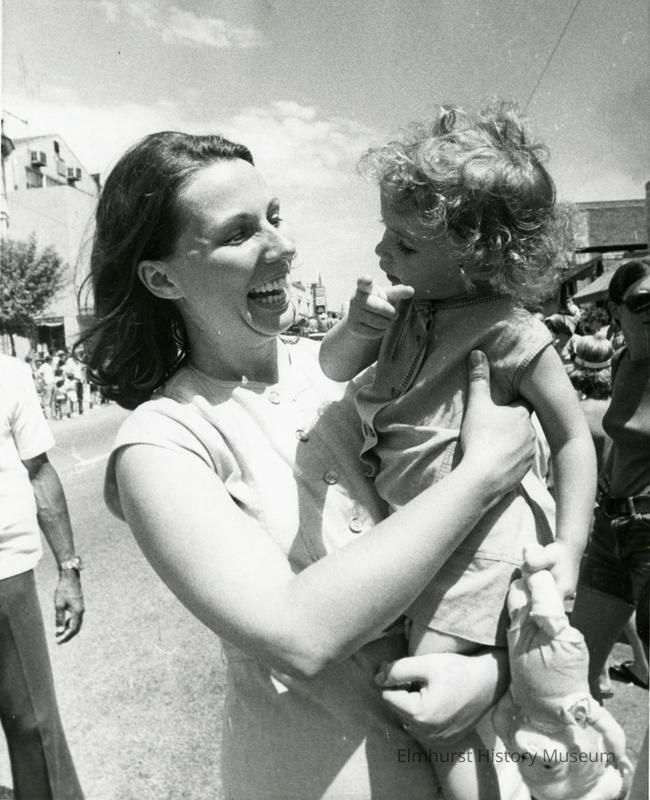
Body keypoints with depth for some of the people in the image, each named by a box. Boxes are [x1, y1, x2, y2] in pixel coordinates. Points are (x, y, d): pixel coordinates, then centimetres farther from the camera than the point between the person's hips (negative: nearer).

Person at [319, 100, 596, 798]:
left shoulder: (507, 330, -19)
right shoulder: (407, 305, 0)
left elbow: (572, 438, -11)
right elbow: (332, 369, 7)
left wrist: (568, 546, -14)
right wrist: (358, 323, -15)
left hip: (479, 533, -7)